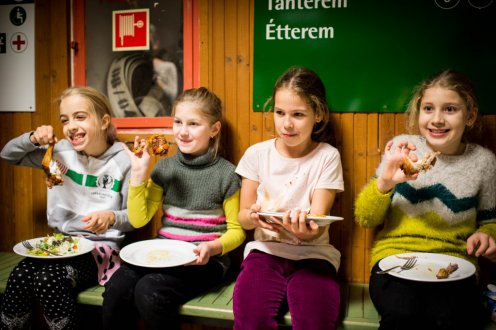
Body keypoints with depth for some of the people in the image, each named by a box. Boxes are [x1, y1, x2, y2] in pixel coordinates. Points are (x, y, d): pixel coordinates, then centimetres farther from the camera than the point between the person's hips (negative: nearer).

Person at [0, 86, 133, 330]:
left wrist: (112, 217, -25)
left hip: (100, 245, -4)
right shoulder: (61, 151, 4)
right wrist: (32, 138, -5)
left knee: (49, 279, -31)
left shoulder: (124, 161, -9)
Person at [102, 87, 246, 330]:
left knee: (149, 291, -29)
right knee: (117, 287, -24)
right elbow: (138, 219, 2)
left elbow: (236, 230, 1)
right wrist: (138, 172, -6)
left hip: (202, 260, -3)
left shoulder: (225, 174, -4)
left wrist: (213, 248, -19)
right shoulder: (165, 168, 7)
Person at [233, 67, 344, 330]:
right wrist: (254, 216, -19)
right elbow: (242, 217, 6)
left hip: (312, 253, 0)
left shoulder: (327, 156, -1)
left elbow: (318, 222, -6)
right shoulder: (257, 153, 3)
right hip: (266, 249, 1)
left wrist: (305, 229, -30)